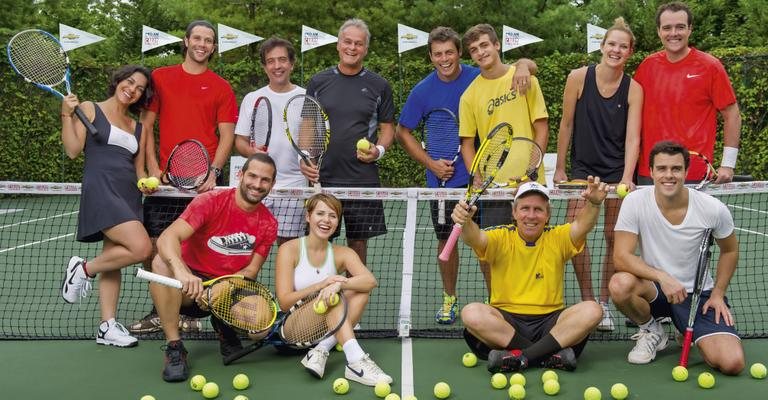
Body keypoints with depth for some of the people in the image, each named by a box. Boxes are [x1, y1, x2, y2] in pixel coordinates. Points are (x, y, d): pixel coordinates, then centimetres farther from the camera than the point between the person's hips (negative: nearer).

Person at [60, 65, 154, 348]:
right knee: (141, 248, -21)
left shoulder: (137, 127, 20)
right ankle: (84, 268, 0)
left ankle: (108, 327, 9)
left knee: (113, 260, 5)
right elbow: (73, 150, -3)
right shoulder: (90, 110, 5)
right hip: (100, 190, -6)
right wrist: (67, 114, -11)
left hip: (128, 196, 6)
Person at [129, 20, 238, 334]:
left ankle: (190, 312, 13)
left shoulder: (221, 87, 7)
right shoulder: (160, 78, 11)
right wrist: (152, 168, 0)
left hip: (206, 181, -1)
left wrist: (213, 172, -11)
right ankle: (159, 312, 15)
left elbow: (226, 136, 3)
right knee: (153, 246, 0)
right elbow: (146, 124, 10)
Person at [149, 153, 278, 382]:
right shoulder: (211, 202, -13)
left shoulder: (268, 224, 0)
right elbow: (167, 238, -25)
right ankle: (174, 348, -23)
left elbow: (251, 270, -1)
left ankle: (225, 327, 12)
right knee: (162, 262, -33)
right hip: (192, 288, -2)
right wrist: (181, 272, -46)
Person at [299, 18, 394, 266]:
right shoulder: (318, 82, 7)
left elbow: (387, 127, 10)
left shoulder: (378, 86, 5)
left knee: (358, 241, 5)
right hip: (322, 178, 1)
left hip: (363, 179, 0)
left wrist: (379, 149, -10)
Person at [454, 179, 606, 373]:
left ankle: (521, 355, -28)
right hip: (506, 319, -1)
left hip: (549, 322, 1)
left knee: (592, 310, -24)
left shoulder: (557, 238, 4)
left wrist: (594, 204, -37)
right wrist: (466, 222, -43)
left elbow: (581, 225, -16)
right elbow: (476, 238, -20)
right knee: (471, 313, -30)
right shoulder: (501, 238, 0)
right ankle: (550, 355, -28)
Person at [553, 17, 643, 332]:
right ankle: (587, 300, 3)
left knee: (614, 237, 3)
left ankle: (604, 303, 18)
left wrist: (627, 178, -25)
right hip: (583, 167, 0)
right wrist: (559, 169, 3)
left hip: (618, 169, 0)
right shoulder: (579, 77, -6)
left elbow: (632, 138, -12)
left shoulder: (634, 89, -6)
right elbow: (567, 124, 0)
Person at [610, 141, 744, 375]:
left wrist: (718, 293, -1)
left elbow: (730, 250, 8)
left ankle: (687, 334, 16)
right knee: (620, 284, -36)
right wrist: (662, 277, -33)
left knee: (732, 363, -21)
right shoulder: (635, 202, -16)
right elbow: (621, 256, -20)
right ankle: (651, 331, -1)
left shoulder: (713, 209, -12)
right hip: (654, 289, 0)